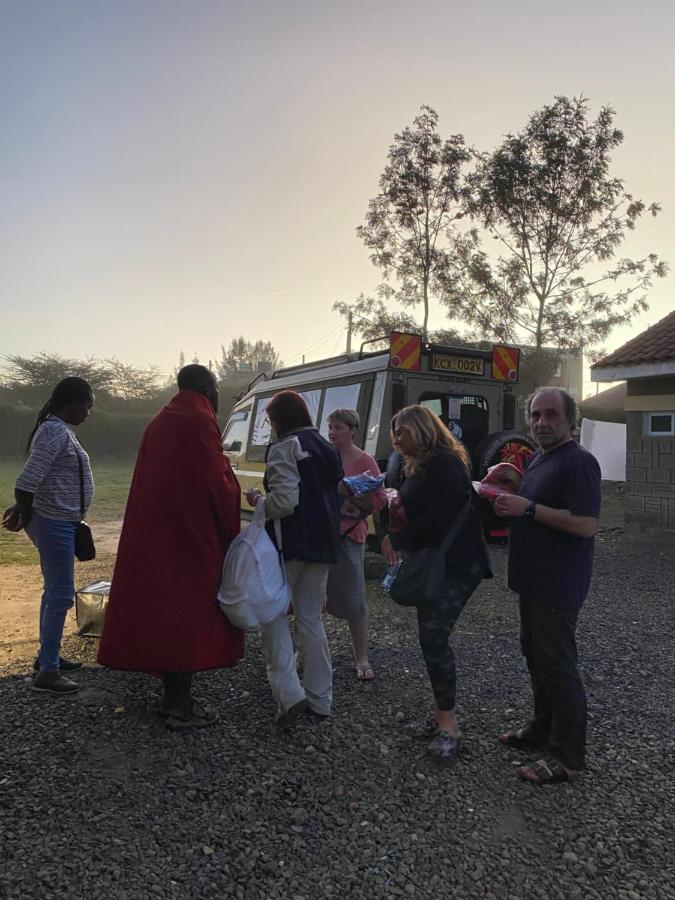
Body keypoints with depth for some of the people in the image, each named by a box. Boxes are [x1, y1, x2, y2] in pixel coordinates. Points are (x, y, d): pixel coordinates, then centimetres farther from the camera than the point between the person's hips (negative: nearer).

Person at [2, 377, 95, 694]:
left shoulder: (58, 429, 12)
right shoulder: (56, 432, -20)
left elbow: (34, 479, 18)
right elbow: (26, 482, -25)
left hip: (58, 522, 10)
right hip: (55, 524, -10)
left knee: (55, 591, 18)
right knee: (61, 595, -4)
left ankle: (47, 655, 32)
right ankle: (47, 672, 5)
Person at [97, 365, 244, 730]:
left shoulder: (161, 421, 15)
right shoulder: (199, 422, -12)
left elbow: (158, 478, 16)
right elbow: (215, 483, -17)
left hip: (154, 535, 9)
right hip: (190, 536, -9)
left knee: (164, 611, 14)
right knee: (188, 615, 0)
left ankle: (172, 696, 25)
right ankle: (181, 708, 8)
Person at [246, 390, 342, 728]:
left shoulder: (284, 448, -12)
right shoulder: (326, 448, 13)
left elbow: (284, 501, -21)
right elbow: (336, 498, 16)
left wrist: (258, 501, -3)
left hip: (290, 544, -8)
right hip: (323, 545, 8)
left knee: (273, 612, 6)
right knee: (311, 618, 15)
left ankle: (289, 694, -3)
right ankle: (319, 699, 21)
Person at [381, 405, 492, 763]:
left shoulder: (445, 462, -14)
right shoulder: (418, 467, 16)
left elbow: (440, 515, -22)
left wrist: (398, 539, -13)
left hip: (456, 566, -9)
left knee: (433, 637, -12)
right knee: (431, 638, 10)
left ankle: (448, 723, 1)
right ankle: (443, 715, 21)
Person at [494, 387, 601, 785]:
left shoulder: (578, 461, -17)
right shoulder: (539, 458, 13)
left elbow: (586, 524, -26)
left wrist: (528, 508, -25)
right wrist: (511, 503, 6)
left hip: (559, 585, -10)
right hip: (535, 580, 10)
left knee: (556, 664, -1)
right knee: (535, 654, 19)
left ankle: (568, 757, 12)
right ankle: (544, 726, 36)